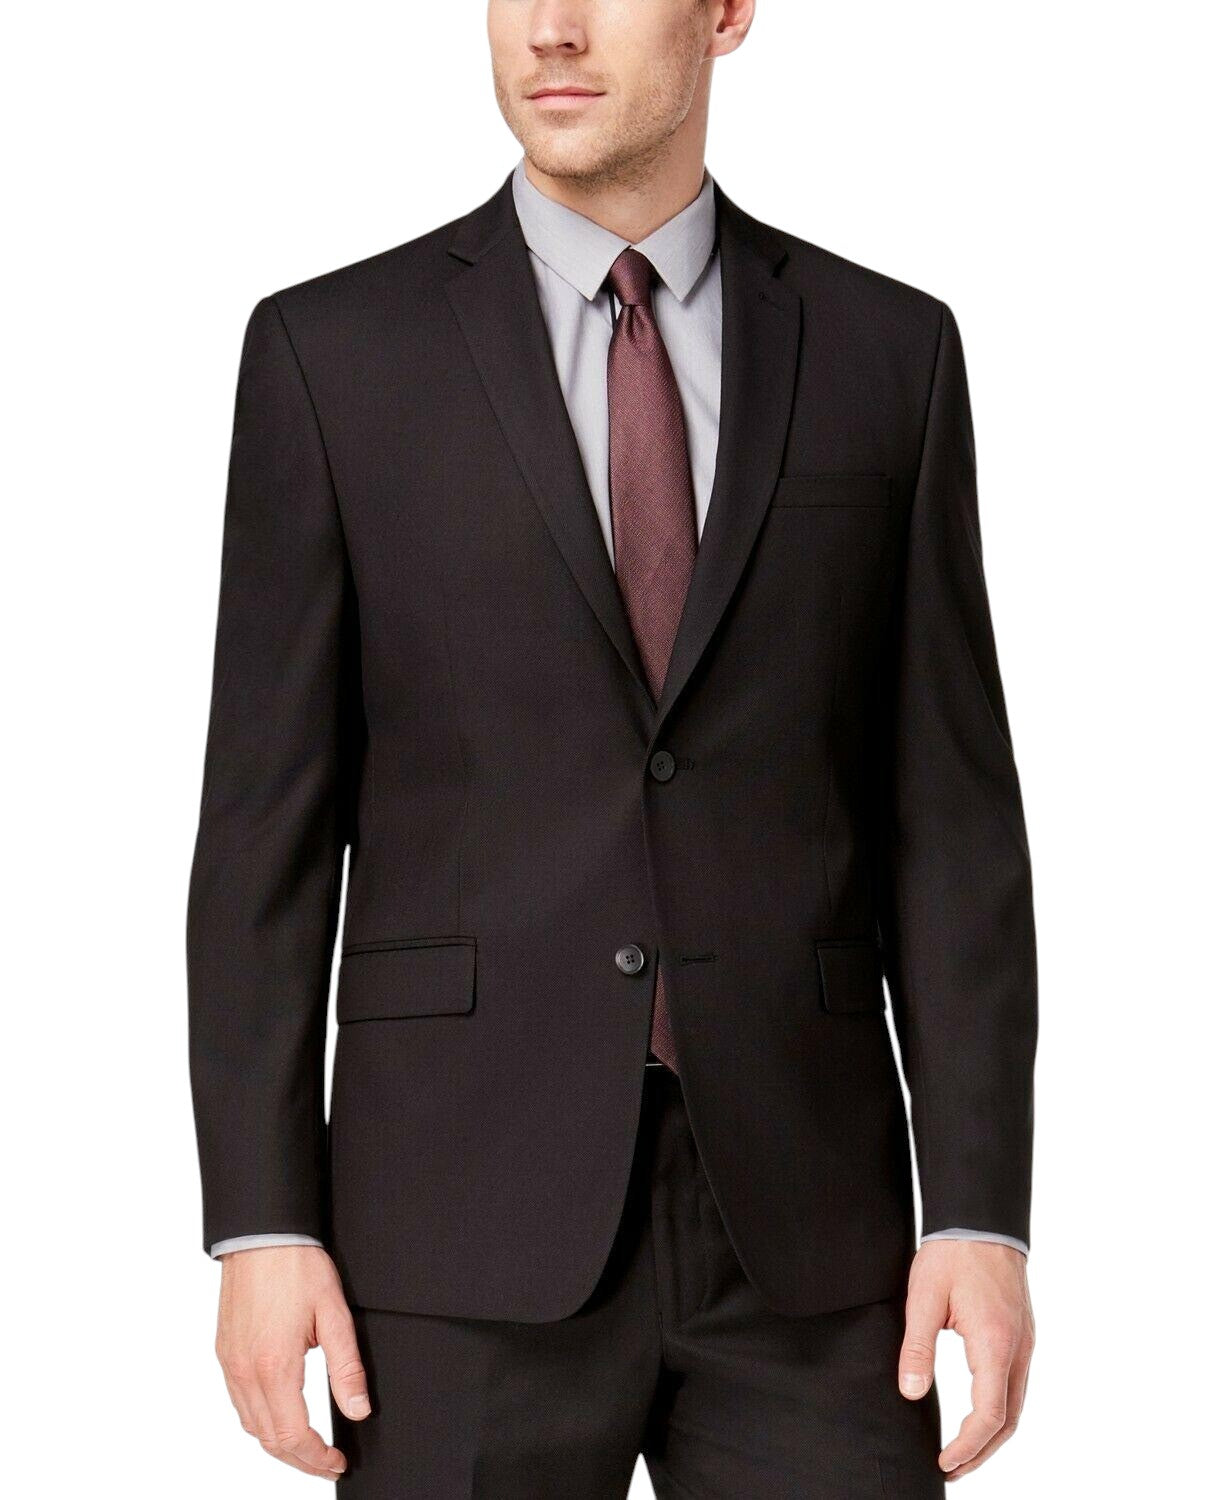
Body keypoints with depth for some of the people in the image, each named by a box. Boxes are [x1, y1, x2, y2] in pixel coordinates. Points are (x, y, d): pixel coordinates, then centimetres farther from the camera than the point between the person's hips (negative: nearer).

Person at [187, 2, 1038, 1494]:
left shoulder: (886, 351, 6)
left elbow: (949, 810, 4)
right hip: (470, 1214, -1)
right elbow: (268, 820, 1)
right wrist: (258, 1223, -6)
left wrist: (980, 1209, -4)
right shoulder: (331, 350, 2)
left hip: (796, 1218, 2)